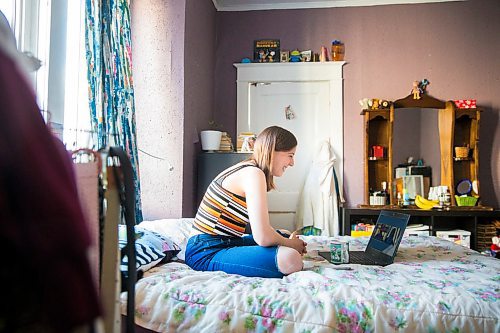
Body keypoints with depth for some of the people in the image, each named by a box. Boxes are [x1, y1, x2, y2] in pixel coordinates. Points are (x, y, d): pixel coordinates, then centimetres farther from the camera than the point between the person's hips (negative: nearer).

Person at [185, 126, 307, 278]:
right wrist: (290, 244, -4)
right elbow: (263, 237, -24)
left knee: (287, 236, 20)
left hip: (224, 242, 10)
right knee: (290, 259, -28)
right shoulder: (253, 173, -17)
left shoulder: (246, 169, 14)